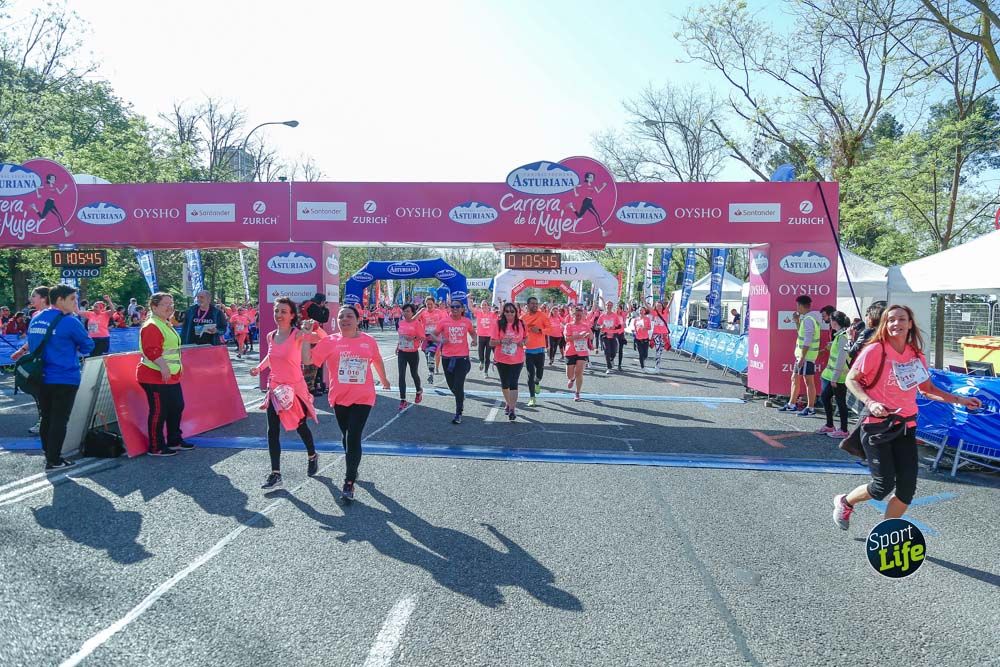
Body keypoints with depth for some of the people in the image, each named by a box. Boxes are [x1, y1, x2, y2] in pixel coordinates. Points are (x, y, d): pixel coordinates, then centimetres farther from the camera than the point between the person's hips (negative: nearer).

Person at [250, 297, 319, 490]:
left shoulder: (297, 334, -15)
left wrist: (306, 336, -38)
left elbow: (306, 360, -31)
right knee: (272, 432, -1)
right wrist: (259, 367, 7)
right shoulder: (271, 336, 2)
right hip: (275, 389, 4)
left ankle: (312, 456, 42)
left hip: (295, 388, -4)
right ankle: (275, 474, 6)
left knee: (301, 427, 15)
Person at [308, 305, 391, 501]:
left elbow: (377, 361, 17)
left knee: (353, 438, -10)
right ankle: (353, 469, 42)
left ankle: (349, 482, -1)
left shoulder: (369, 341, 0)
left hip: (362, 398, -2)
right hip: (339, 397, 2)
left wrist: (384, 380, 29)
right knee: (347, 436, 18)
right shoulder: (329, 341, -3)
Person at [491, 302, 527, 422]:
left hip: (517, 360, -1)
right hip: (501, 359, 1)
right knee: (504, 383, 17)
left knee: (513, 384, -9)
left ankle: (512, 409, -6)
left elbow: (526, 337, 12)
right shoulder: (498, 324, -6)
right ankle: (508, 403, 38)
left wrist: (523, 342, -10)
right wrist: (501, 341, -25)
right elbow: (491, 342, -7)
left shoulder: (521, 324, -3)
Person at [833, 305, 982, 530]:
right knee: (884, 485, -7)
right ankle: (844, 502, 22)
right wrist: (870, 403, -20)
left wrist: (959, 399, 10)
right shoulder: (875, 350, -11)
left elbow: (928, 389, 19)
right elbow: (851, 380, -6)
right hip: (877, 424, -5)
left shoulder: (917, 355, 6)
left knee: (907, 488, 0)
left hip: (906, 426, 6)